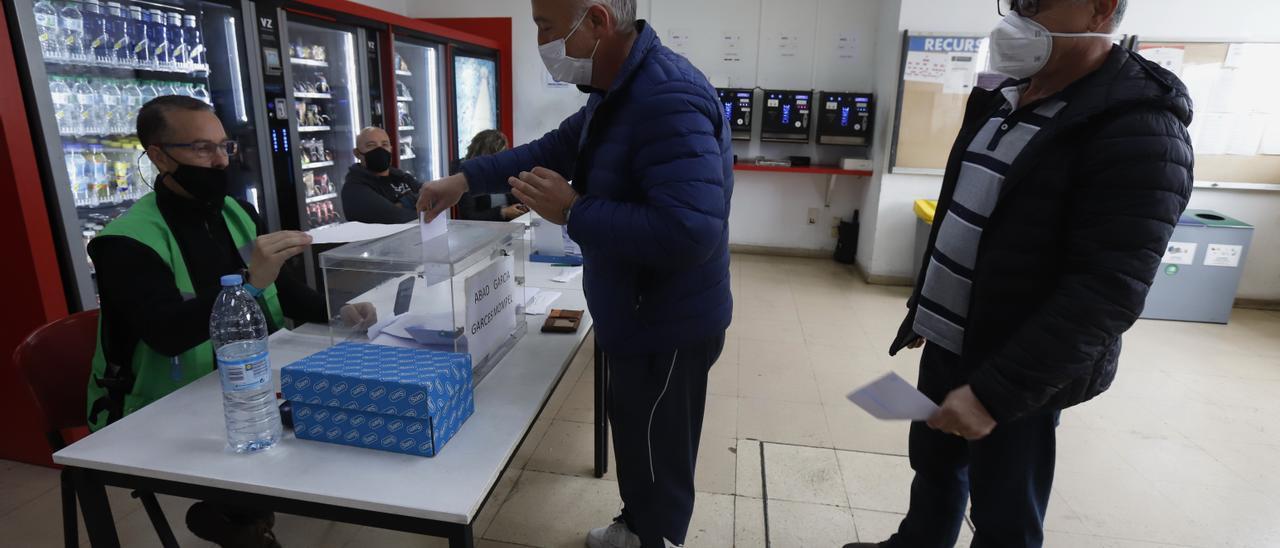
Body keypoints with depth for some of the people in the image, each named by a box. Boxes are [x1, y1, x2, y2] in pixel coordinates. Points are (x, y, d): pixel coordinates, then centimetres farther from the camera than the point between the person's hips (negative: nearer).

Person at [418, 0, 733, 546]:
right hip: (637, 316, 10)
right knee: (637, 440, 27)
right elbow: (555, 147, 19)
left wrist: (572, 212, -27)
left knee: (656, 457, 11)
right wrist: (465, 178, 11)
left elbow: (690, 231, -37)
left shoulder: (668, 98, -28)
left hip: (666, 327, -10)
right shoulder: (618, 89, 8)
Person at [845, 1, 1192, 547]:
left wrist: (997, 390, -28)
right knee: (933, 467, 24)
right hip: (946, 343, 7)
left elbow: (1106, 294, -25)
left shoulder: (1139, 131, -18)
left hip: (1018, 369, -7)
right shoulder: (1003, 98, 7)